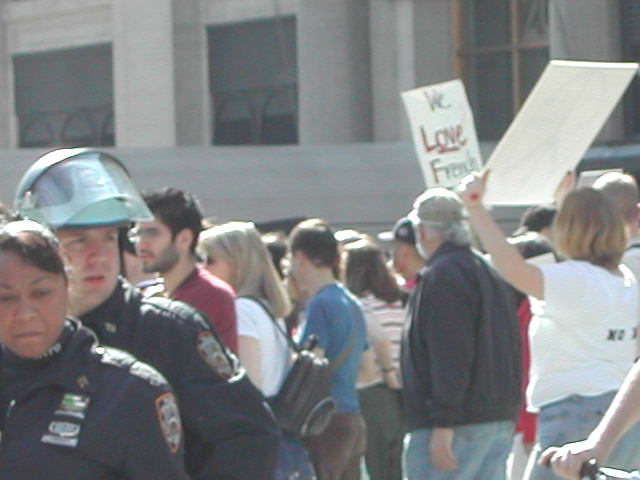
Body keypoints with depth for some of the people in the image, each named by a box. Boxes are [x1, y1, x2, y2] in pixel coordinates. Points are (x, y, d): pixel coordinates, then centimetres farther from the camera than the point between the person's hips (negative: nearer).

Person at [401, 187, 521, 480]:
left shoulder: (441, 276, -12)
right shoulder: (490, 274, 18)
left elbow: (450, 356, -20)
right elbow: (513, 350, 21)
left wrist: (443, 424, -21)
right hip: (500, 421, 9)